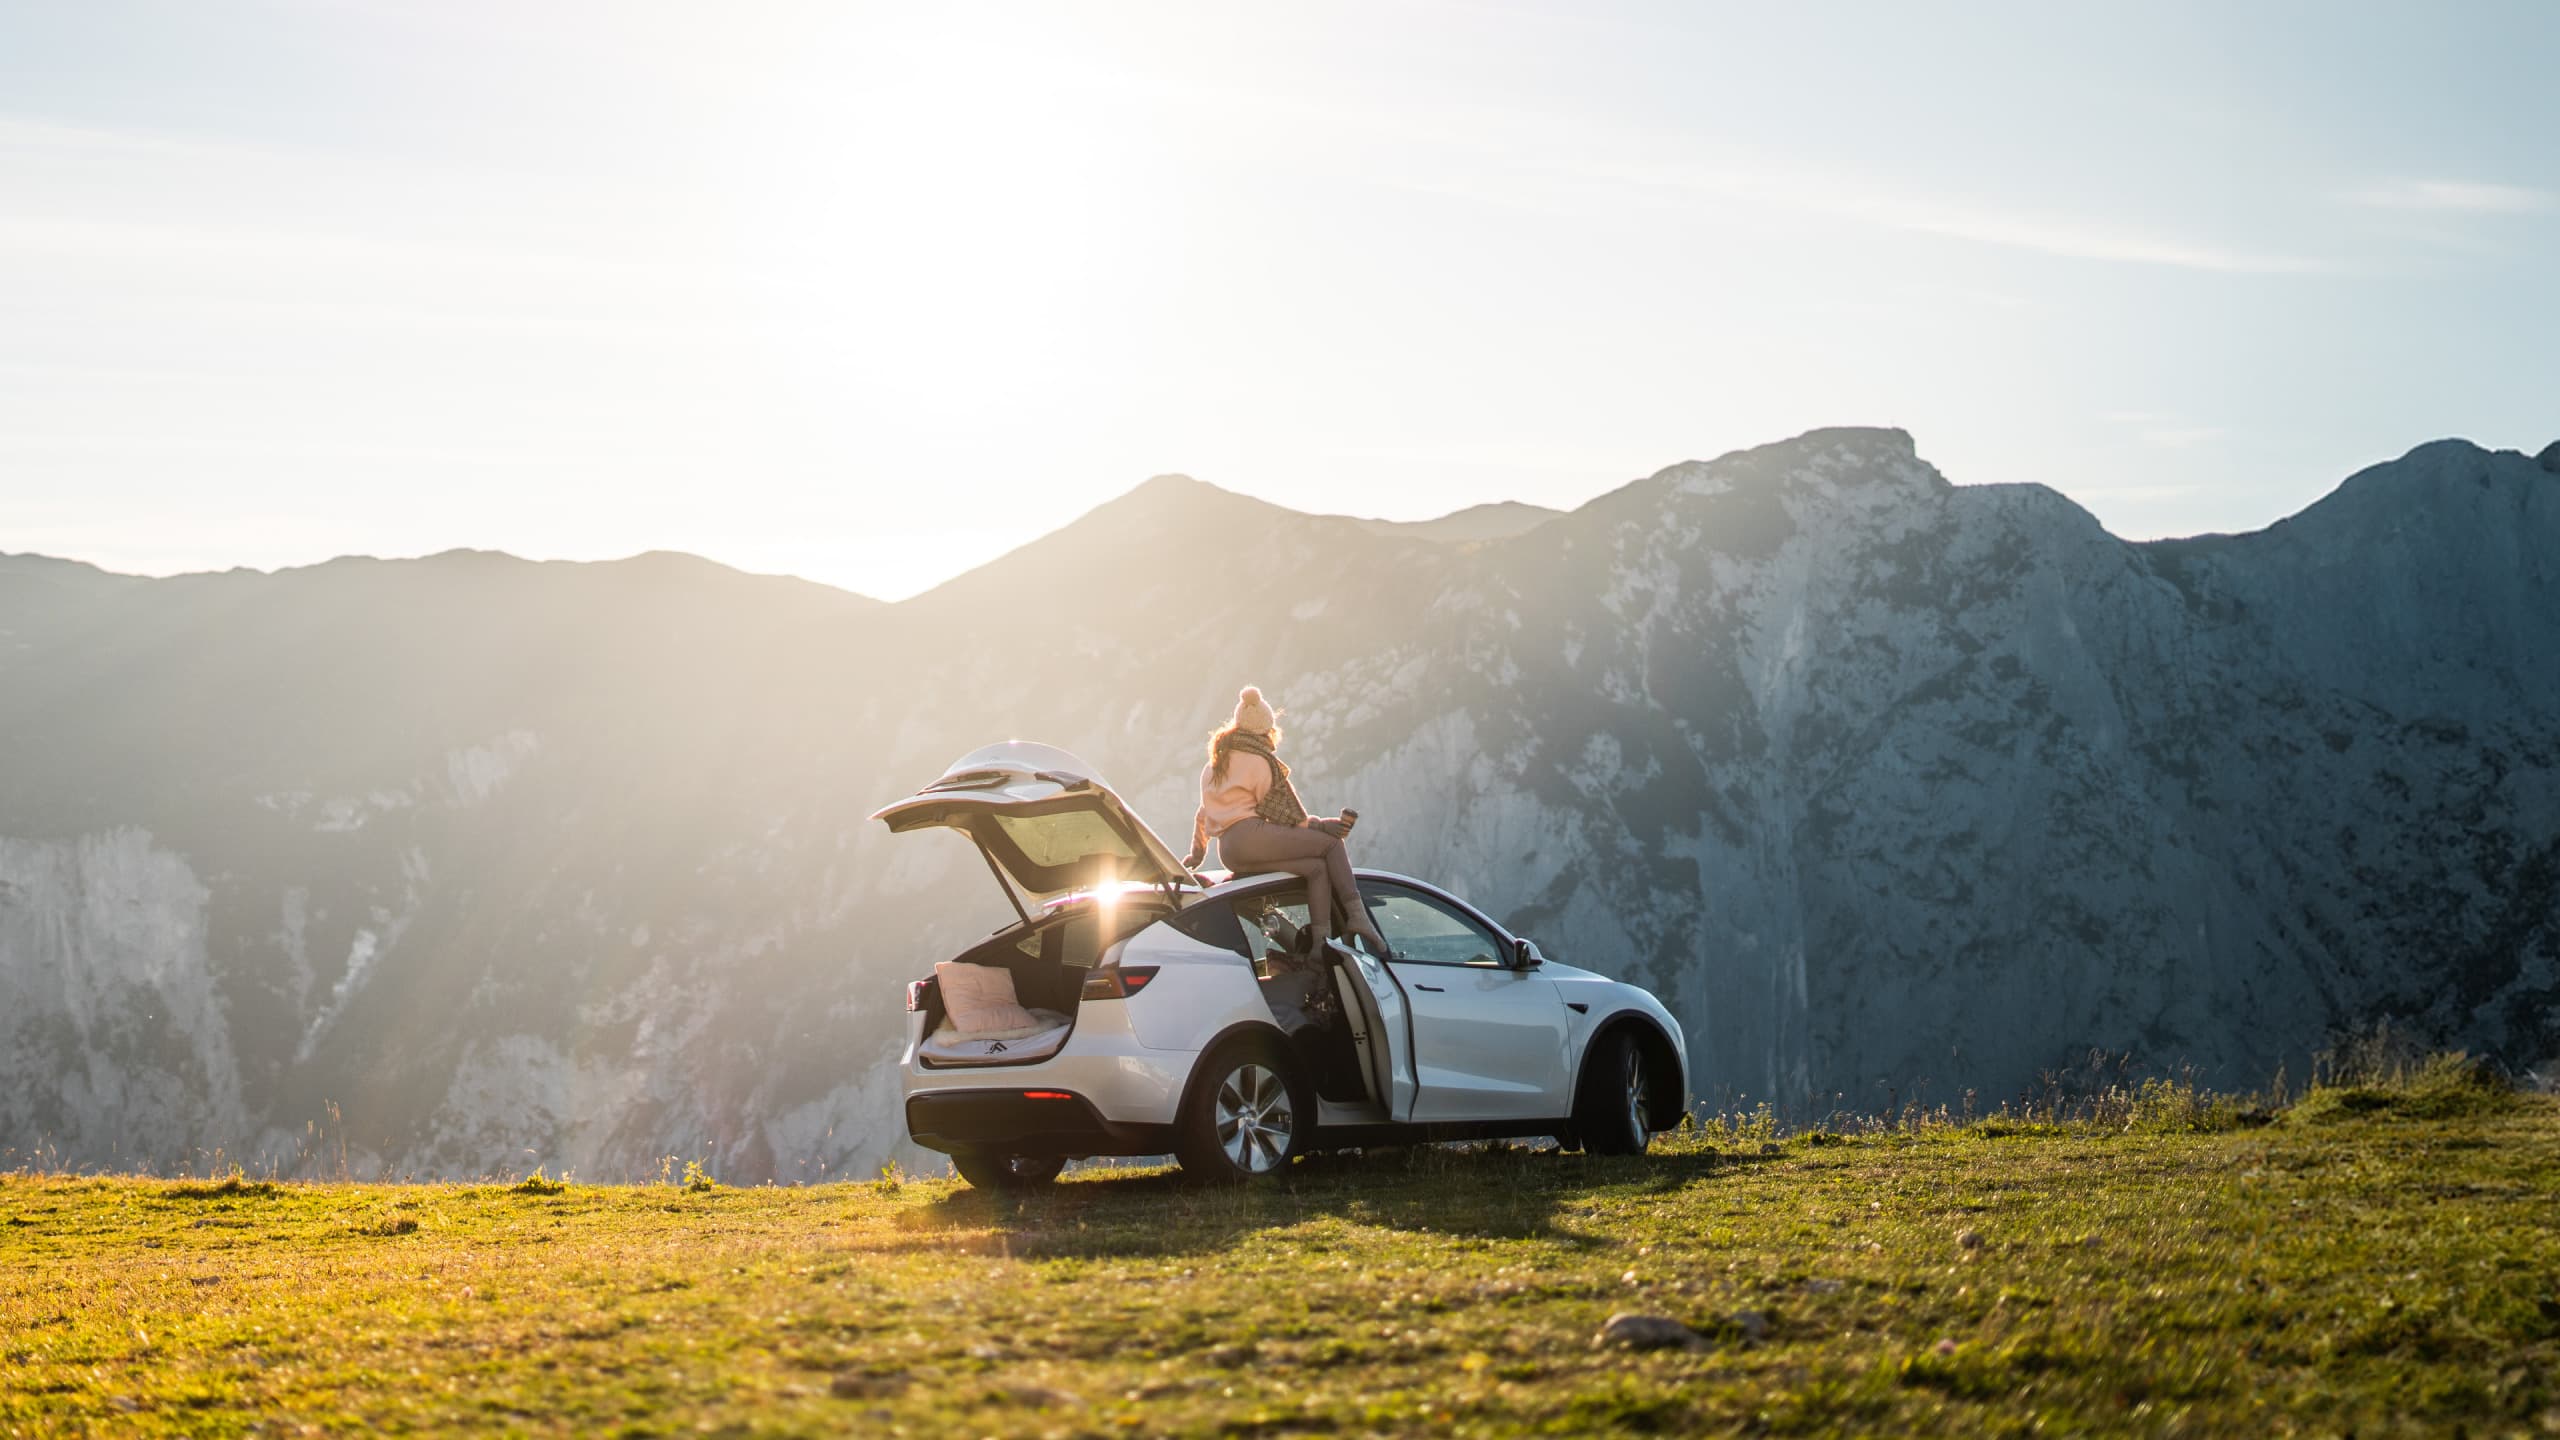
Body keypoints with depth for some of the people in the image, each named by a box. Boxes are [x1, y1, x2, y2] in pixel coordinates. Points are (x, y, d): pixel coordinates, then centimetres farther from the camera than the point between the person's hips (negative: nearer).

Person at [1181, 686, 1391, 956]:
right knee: (1332, 843, -4)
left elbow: (1203, 815, 32)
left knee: (1317, 867, 7)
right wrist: (1319, 825, 6)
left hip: (1228, 853, 8)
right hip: (1251, 835, -8)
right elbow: (1282, 811, -1)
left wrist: (1197, 853, 43)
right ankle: (1357, 916, -17)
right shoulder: (1259, 761, 0)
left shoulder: (1214, 765, 26)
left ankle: (1320, 943, -9)